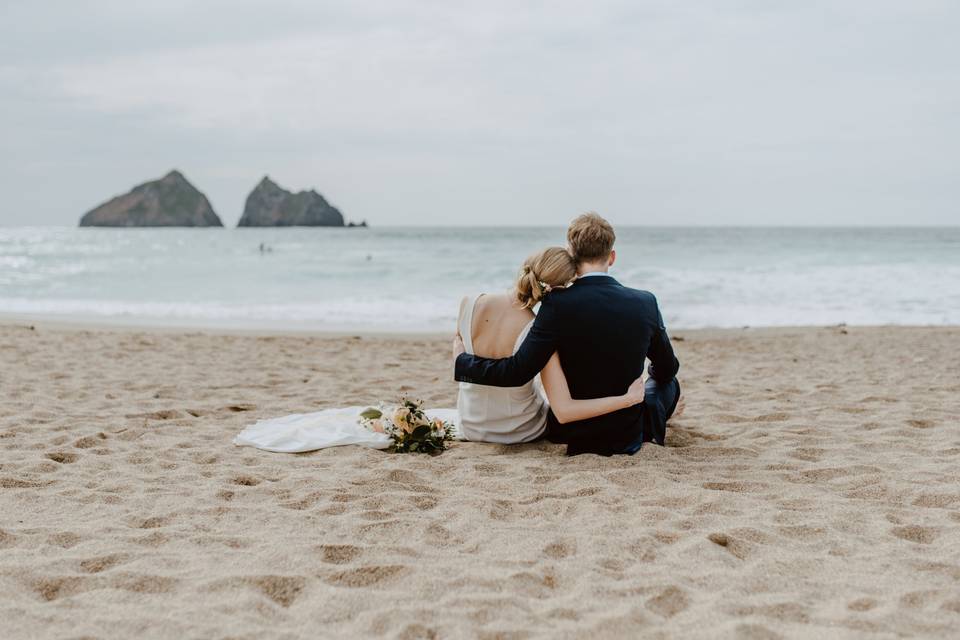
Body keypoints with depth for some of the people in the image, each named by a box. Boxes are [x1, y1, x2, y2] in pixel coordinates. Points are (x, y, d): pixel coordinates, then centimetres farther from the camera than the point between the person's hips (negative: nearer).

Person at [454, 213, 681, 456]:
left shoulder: (558, 304, -20)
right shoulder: (646, 302, -11)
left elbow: (517, 372, -21)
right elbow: (667, 369, 5)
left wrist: (462, 360, -5)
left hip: (571, 433, 0)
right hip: (629, 435, 1)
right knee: (669, 383, 31)